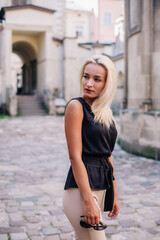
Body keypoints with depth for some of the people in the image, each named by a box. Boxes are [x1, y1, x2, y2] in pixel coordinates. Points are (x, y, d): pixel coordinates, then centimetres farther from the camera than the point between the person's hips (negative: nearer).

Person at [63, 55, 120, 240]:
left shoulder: (106, 111, 11)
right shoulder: (76, 106, -11)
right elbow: (75, 157, -16)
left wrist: (114, 194, 17)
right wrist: (88, 201, -20)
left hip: (101, 187, 8)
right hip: (81, 189, -7)